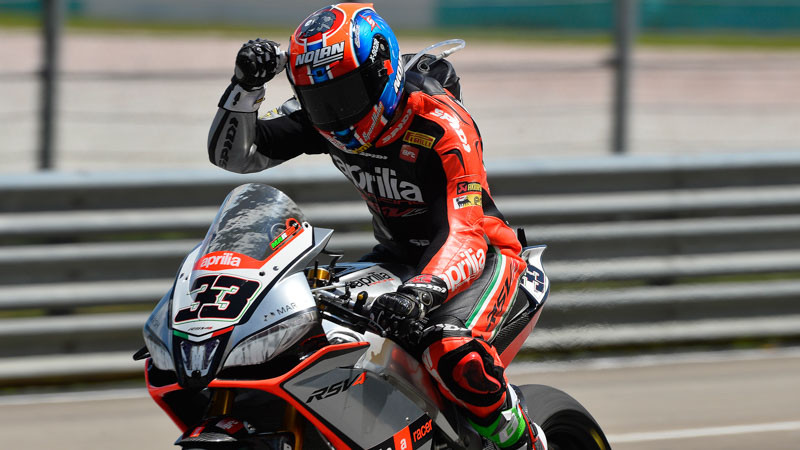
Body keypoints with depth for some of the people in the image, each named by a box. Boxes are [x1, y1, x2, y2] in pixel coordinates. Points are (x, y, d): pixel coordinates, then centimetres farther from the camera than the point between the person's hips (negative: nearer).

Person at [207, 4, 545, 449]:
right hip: (399, 253, 7)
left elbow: (465, 237, -36)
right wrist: (247, 85, -28)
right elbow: (231, 152, -9)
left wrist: (420, 291, -55)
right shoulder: (321, 117, -10)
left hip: (484, 251, -7)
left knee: (452, 349, -37)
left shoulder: (443, 127, -29)